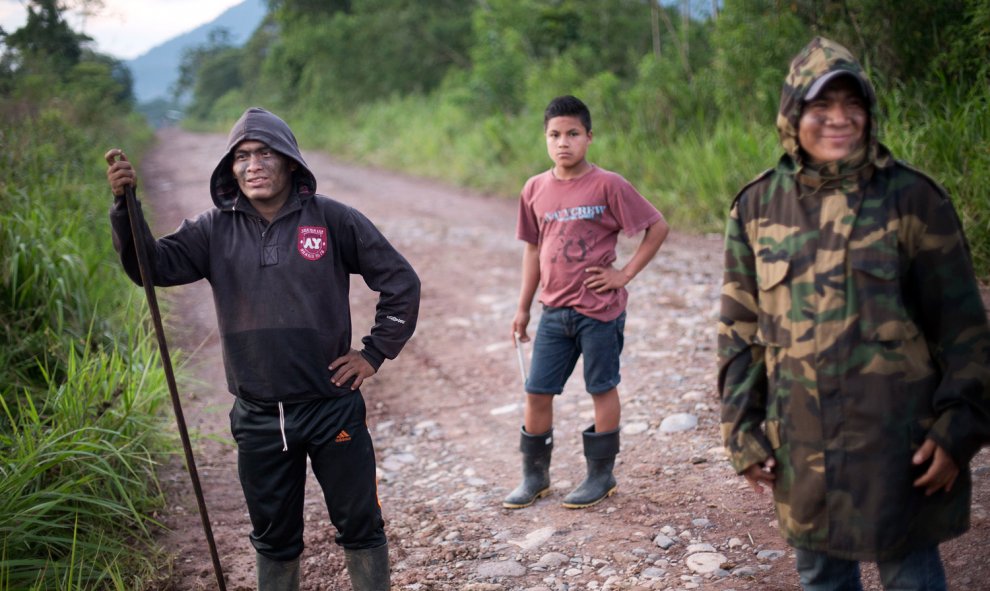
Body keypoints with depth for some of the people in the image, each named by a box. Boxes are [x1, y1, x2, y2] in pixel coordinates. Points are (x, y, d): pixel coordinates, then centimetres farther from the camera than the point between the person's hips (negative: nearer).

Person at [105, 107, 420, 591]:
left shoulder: (333, 220, -5)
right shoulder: (216, 228, 2)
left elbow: (401, 282, 0)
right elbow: (155, 264, -11)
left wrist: (375, 353, -2)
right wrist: (125, 205, -24)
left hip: (332, 408, -2)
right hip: (258, 419, 2)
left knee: (360, 527, 10)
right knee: (274, 538, 17)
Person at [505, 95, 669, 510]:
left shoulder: (607, 185, -10)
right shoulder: (535, 190, 4)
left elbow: (657, 227, -5)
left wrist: (625, 274, -10)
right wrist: (523, 308, 14)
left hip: (599, 309, -4)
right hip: (554, 311, 5)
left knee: (602, 390, 8)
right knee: (536, 393, 8)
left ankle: (601, 475, 22)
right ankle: (534, 475, 23)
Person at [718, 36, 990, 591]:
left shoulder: (912, 198, -6)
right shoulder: (757, 206, 2)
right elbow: (740, 330, 7)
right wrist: (742, 429, 4)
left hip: (897, 439, -3)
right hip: (802, 445, 3)